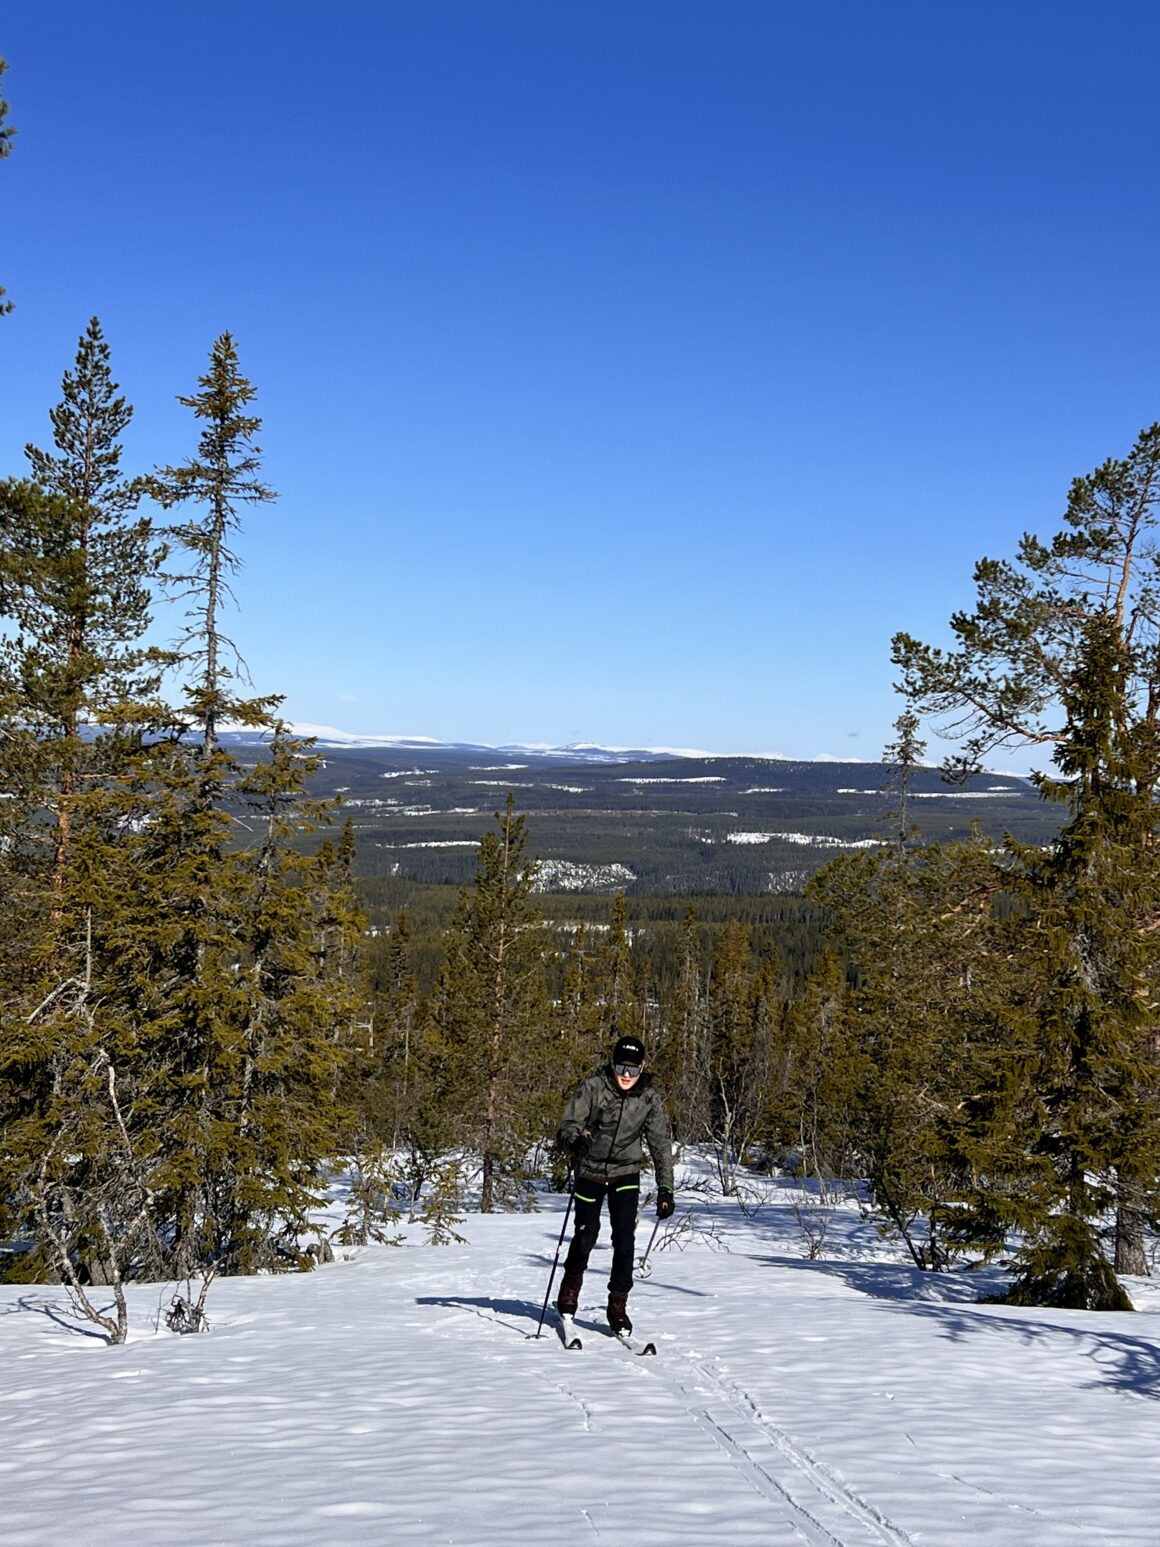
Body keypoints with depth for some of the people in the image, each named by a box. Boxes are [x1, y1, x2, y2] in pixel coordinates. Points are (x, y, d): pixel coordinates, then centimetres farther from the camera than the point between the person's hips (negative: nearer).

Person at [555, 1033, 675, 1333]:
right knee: (586, 1234, -1)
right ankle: (571, 1284, 28)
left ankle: (618, 1305, 2)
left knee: (624, 1238, -10)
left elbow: (661, 1144, -1)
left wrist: (665, 1188, -4)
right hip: (589, 1171, -1)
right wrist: (575, 1141, -39)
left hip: (625, 1173, 1)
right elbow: (568, 1125, -15)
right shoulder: (593, 1087, -14)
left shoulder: (650, 1098, -7)